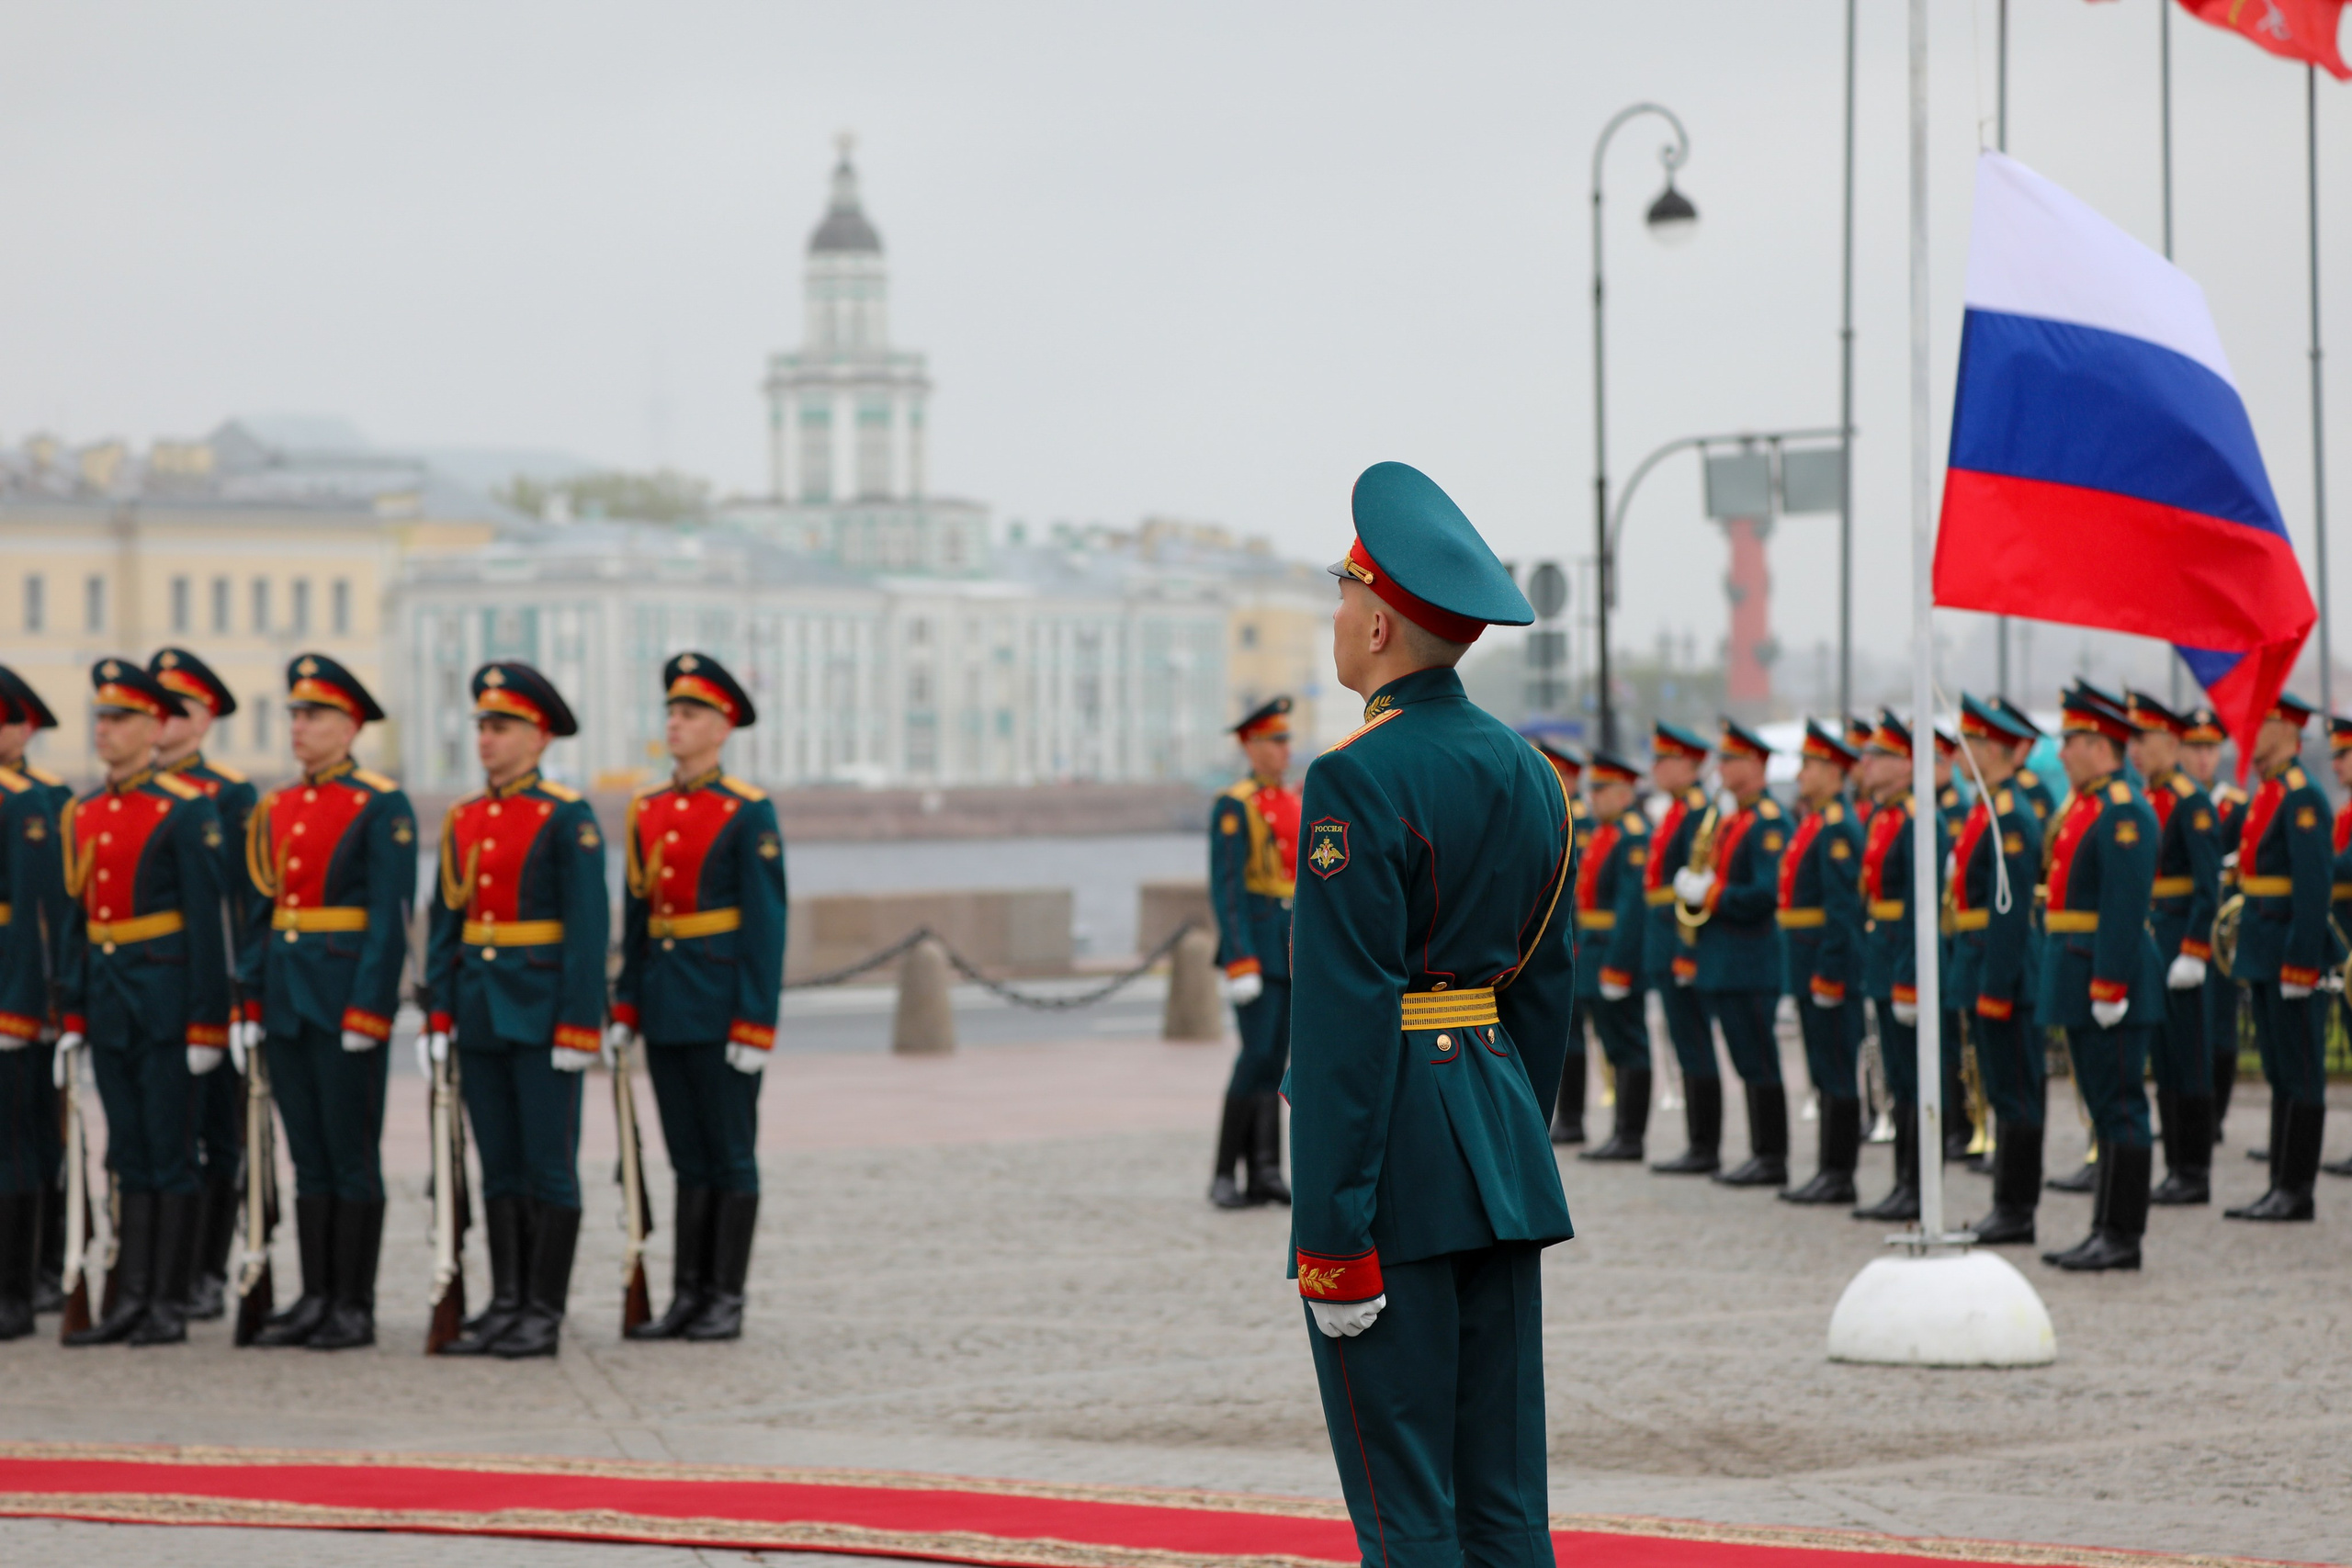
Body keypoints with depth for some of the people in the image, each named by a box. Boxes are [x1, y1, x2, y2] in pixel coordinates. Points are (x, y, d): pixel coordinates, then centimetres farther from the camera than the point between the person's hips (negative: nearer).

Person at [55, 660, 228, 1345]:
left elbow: (208, 922, -11)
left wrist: (207, 1025, -14)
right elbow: (77, 921, 16)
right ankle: (132, 1300, 11)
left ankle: (170, 1306, 1)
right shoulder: (84, 814, 12)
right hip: (108, 1002, 7)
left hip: (165, 999, -7)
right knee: (130, 1158, 9)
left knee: (169, 1154, -3)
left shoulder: (186, 811, -8)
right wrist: (72, 1018, 12)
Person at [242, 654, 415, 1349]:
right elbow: (261, 912, 16)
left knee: (352, 1155, -2)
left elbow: (391, 919, -12)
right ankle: (315, 1298, 13)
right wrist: (252, 1000, 9)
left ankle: (355, 1307, 2)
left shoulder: (382, 808, -7)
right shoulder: (275, 810, 13)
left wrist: (367, 1011, -17)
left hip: (348, 996, -7)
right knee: (308, 1155, 9)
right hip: (287, 1002, 7)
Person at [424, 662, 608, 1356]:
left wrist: (577, 1028, -16)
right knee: (499, 1168, 9)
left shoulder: (567, 817, -7)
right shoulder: (462, 820, 11)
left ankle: (545, 1314, 1)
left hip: (540, 1009, -6)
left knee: (549, 1167, -2)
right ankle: (506, 1304, 13)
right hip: (480, 1011, 6)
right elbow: (445, 922, 13)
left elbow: (588, 927, -11)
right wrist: (439, 1015, 6)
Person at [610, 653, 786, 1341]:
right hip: (664, 1001, 6)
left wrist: (754, 1024, -16)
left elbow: (766, 923, -11)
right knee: (689, 1157, 9)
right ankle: (687, 1295, 12)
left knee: (730, 1156, 0)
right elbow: (636, 916, 14)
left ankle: (727, 1301, 4)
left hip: (722, 1002, -6)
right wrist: (625, 1009, 9)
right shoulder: (648, 811, 11)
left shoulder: (749, 814, -8)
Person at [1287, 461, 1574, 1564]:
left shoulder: (1357, 783, -14)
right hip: (1501, 1142, 8)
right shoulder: (1526, 772, 11)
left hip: (1392, 1147, -8)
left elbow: (1345, 1018, -17)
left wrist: (1330, 1232, -16)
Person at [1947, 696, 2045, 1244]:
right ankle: (2009, 1205, 18)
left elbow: (2011, 910, -20)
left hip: (2002, 970, -10)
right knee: (2001, 1090, 13)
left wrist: (1994, 988, -21)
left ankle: (2017, 1211, -1)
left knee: (2015, 1092, -4)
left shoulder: (2010, 818, -16)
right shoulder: (1984, 810, 14)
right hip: (1980, 969, 10)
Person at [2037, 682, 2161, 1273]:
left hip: (2111, 975, -10)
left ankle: (2122, 1236, -4)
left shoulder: (2123, 811, -15)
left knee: (2119, 1108, -6)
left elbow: (2125, 906, -21)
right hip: (2079, 979, 10)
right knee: (2104, 1107, 12)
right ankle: (2107, 1231, 16)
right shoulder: (2084, 806, 16)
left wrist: (2108, 986, -23)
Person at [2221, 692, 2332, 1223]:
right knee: (2280, 1074, 11)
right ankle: (2283, 1188, 15)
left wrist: (2298, 965, -23)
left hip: (2292, 952, -10)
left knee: (2299, 1075, -4)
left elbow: (2314, 885, -20)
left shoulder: (2300, 797, -15)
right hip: (2264, 952, 10)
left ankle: (2296, 1192, -1)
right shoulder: (2267, 794, 15)